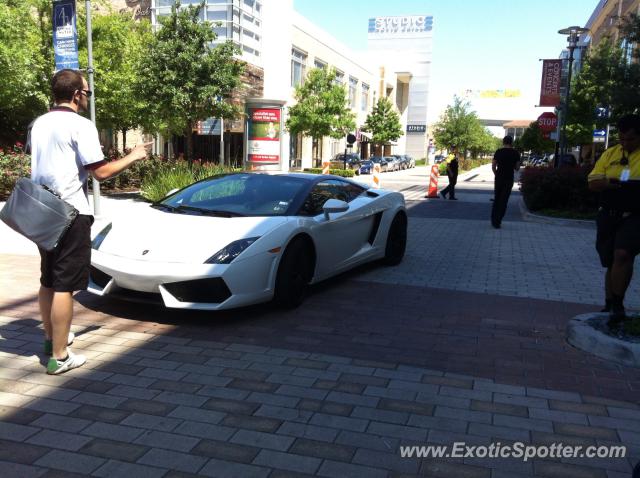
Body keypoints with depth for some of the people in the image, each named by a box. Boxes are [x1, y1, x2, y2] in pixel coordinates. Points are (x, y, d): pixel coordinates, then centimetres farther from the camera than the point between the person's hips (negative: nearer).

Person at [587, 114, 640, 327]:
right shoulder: (610, 154, 9)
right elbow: (593, 183, 2)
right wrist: (619, 183, -15)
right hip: (609, 215, 4)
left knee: (623, 254, -25)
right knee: (611, 263, 13)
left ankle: (618, 305, -16)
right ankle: (609, 305, 27)